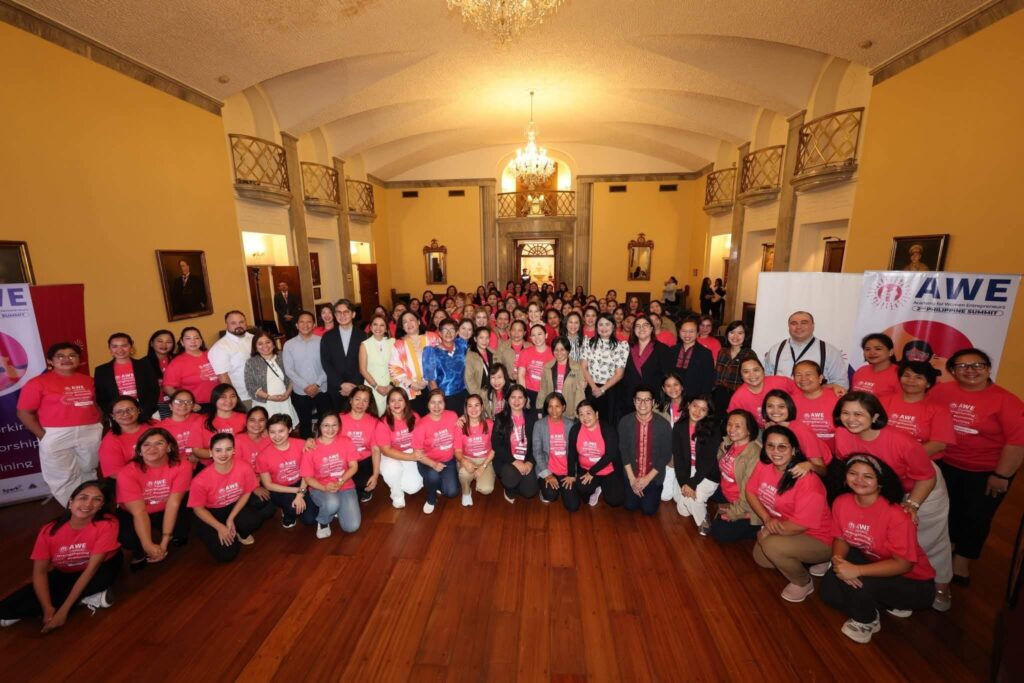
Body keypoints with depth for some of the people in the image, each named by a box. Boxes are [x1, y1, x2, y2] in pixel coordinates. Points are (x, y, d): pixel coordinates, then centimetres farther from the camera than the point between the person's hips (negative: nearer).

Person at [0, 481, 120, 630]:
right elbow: (40, 571, -16)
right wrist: (48, 608, -28)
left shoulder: (107, 525, -29)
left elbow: (92, 569, -28)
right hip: (66, 574, 3)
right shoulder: (50, 531, -18)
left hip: (101, 568, -3)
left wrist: (63, 610, -30)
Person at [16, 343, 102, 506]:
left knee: (88, 473, 17)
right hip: (57, 437, -3)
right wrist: (43, 436, -12)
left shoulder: (87, 380, 7)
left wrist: (101, 425, 1)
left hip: (91, 433, 4)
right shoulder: (38, 382, -6)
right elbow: (24, 412, -5)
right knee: (64, 478, 7)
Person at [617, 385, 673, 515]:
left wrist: (648, 478, -13)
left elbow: (666, 455, -10)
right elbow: (623, 451, -6)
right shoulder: (625, 422, -12)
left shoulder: (663, 424, -16)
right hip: (632, 474, 1)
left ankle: (654, 491, 26)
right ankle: (633, 484, 27)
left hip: (654, 476, -1)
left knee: (649, 509, -6)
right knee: (630, 506, -4)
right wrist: (632, 478, -10)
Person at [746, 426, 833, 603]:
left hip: (817, 540, -7)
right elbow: (750, 492, -1)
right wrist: (767, 520, -15)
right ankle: (808, 561, 23)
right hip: (783, 530, 7)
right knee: (761, 558, 5)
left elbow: (800, 526, -28)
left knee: (771, 545, -28)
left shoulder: (808, 481, -31)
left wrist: (768, 531, -15)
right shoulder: (763, 466, -12)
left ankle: (804, 583, 2)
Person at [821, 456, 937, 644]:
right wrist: (838, 560, -24)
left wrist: (857, 570, -34)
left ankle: (866, 622, 3)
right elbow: (840, 539, -2)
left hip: (913, 583, -6)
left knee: (856, 583, -30)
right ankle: (890, 604, 12)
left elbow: (904, 564, -27)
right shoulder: (841, 502, -13)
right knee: (829, 590, -5)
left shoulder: (895, 514, -29)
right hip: (874, 565, 6)